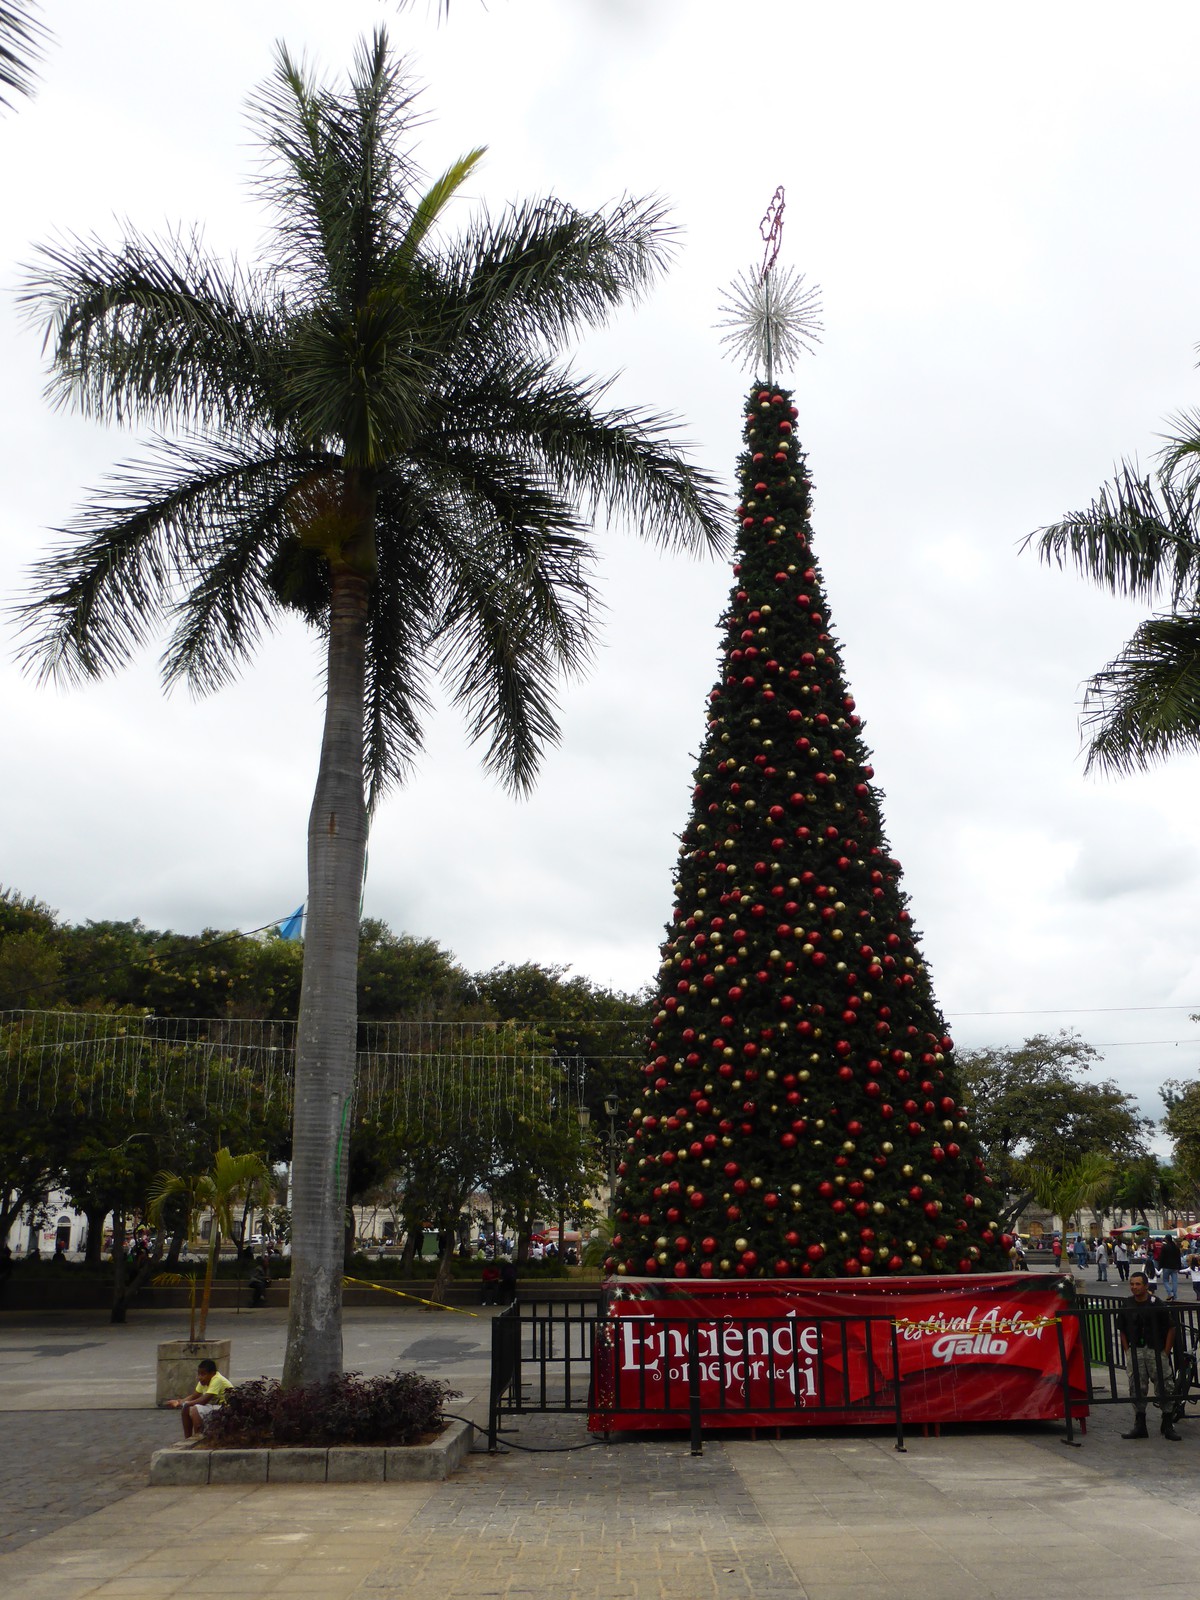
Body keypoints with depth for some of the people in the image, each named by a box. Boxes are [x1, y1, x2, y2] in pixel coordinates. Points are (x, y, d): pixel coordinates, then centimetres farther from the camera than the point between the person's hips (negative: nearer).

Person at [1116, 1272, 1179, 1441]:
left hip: (1156, 1350, -3)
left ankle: (1167, 1425, 13)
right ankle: (1139, 1425, 15)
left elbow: (1170, 1329, -2)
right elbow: (1122, 1331, 11)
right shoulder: (1126, 1306, 3)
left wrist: (1165, 1352, -5)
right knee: (1137, 1389, 6)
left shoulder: (1157, 1305, -7)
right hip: (1135, 1352, 3)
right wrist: (1127, 1351, 3)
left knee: (1163, 1386, 0)